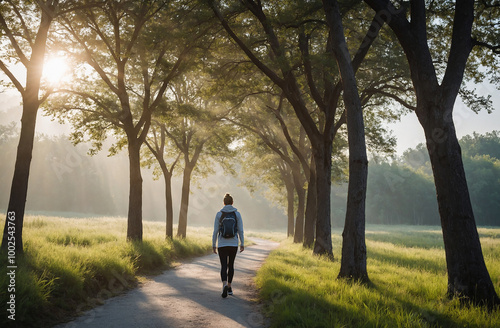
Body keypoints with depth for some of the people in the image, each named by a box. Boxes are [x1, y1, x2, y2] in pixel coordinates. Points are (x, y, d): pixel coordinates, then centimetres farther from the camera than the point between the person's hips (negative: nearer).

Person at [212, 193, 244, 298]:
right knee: (231, 265, 18)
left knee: (223, 266, -1)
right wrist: (242, 244, 7)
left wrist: (213, 245, 5)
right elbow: (240, 230, -2)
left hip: (222, 244, -1)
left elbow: (215, 231, -3)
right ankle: (229, 287, 25)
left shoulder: (219, 214, -4)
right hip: (233, 244, 1)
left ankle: (225, 285, -25)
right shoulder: (237, 214, -2)